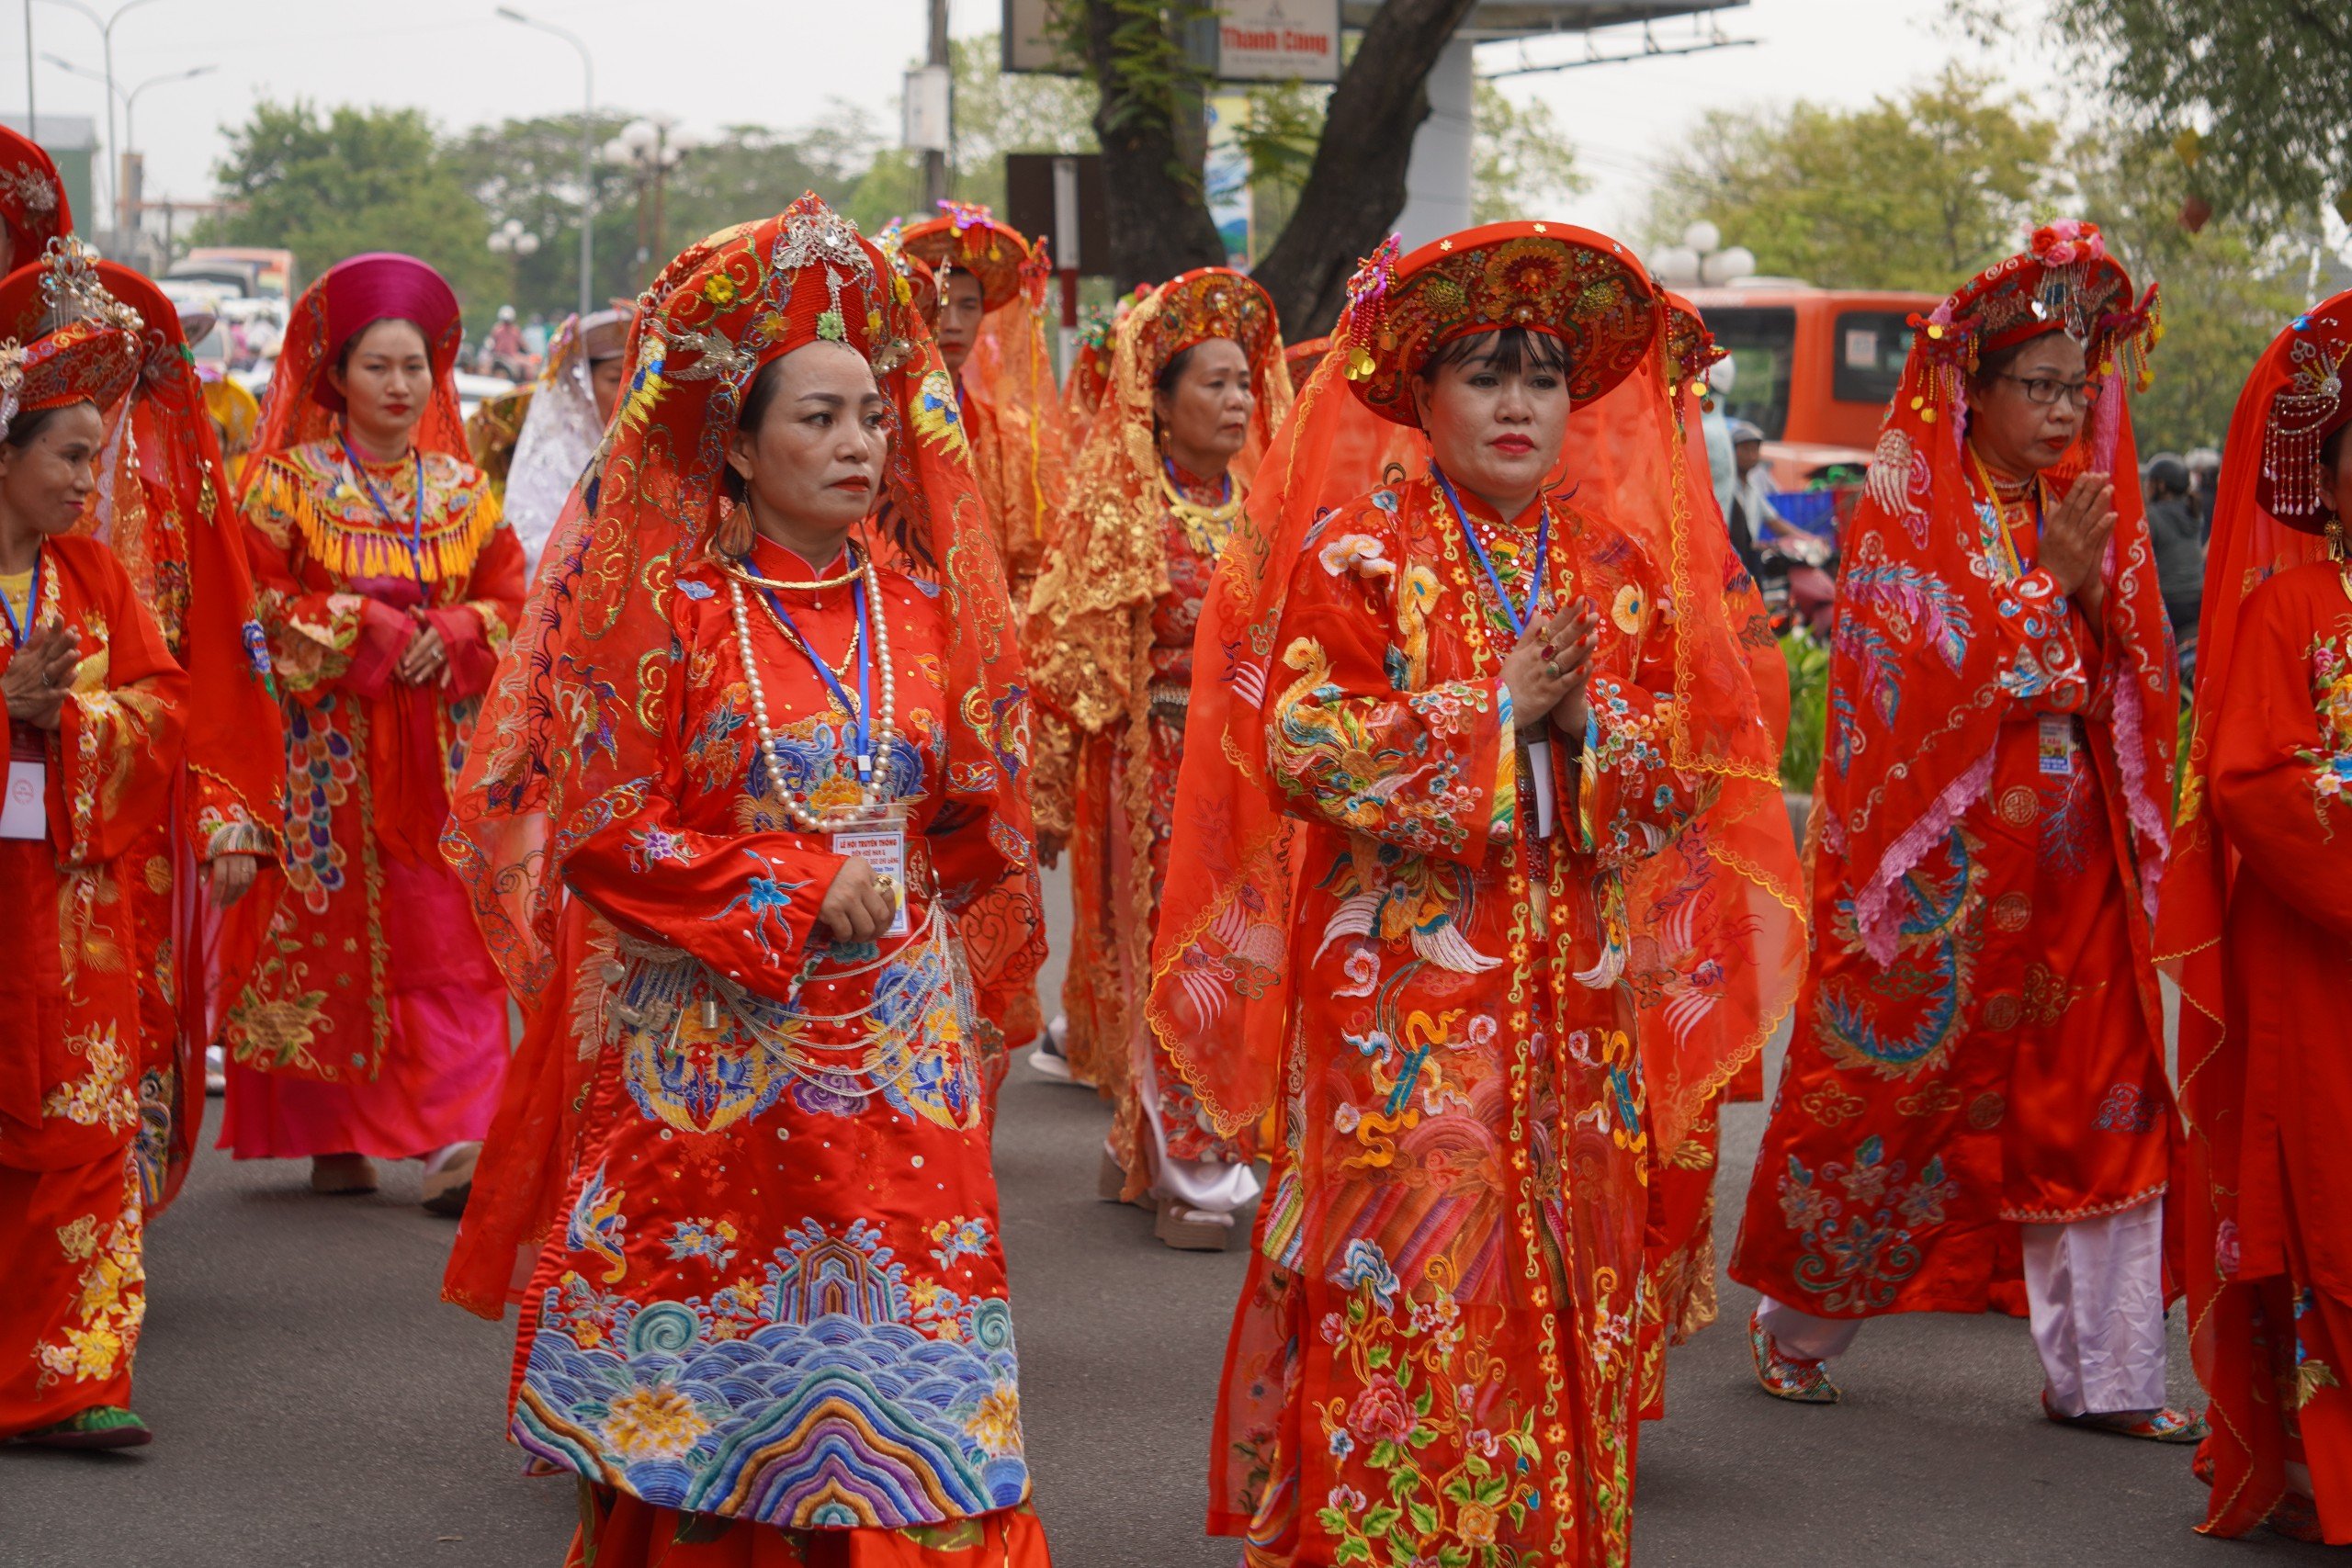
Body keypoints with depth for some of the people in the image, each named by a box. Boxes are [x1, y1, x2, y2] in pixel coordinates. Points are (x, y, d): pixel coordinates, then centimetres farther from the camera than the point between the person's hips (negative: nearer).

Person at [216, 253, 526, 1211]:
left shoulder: (460, 488, 11)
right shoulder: (290, 481, 1)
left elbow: (510, 597, 10)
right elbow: (258, 598, -6)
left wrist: (454, 633, -10)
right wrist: (361, 627, -15)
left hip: (437, 744, 2)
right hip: (327, 747, -2)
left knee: (445, 937, -7)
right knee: (329, 932, 1)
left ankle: (453, 1139, -11)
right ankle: (331, 1139, 13)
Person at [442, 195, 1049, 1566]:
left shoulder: (923, 611, 8)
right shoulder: (674, 614, -4)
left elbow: (969, 814, 20)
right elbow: (611, 833, -7)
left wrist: (903, 890, 5)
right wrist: (799, 889, -13)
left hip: (896, 1037, 3)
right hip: (713, 1043, -3)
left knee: (899, 1357, 1)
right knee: (717, 1386, 1)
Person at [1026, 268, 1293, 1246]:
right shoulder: (1114, 513, -5)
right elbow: (1062, 660, -6)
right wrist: (1047, 797, -9)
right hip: (1155, 772, -5)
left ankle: (1141, 1146, 20)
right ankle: (1190, 1177, 3)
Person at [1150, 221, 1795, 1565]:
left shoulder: (1623, 565, 12)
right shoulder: (1353, 552, -1)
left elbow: (1685, 775, 8)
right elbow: (1301, 747, -12)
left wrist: (1583, 719, -11)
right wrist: (1499, 711, -13)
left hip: (1576, 993, 4)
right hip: (1401, 988, -4)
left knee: (1567, 1288, 6)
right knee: (1406, 1291, -7)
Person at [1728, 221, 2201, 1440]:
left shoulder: (2085, 510, 12)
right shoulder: (1907, 513, -5)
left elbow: (2135, 687, 8)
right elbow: (1929, 676, -14)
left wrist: (2097, 591, -10)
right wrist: (2049, 584, -15)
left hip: (2070, 861, 5)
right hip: (1937, 866, -5)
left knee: (2098, 1106, 2)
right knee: (1885, 1095, 2)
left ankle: (2100, 1374, 8)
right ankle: (1795, 1329, 20)